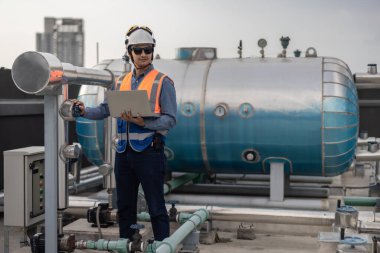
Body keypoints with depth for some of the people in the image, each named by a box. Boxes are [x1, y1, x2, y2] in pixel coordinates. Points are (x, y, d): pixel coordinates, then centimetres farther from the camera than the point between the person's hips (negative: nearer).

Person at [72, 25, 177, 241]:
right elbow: (105, 110, 13)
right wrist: (85, 111, -6)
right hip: (124, 152, 6)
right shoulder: (121, 83, 14)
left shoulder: (162, 82, -2)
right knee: (125, 207, 14)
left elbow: (170, 120, -9)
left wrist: (142, 122, -22)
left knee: (156, 207, -2)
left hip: (149, 152, -5)